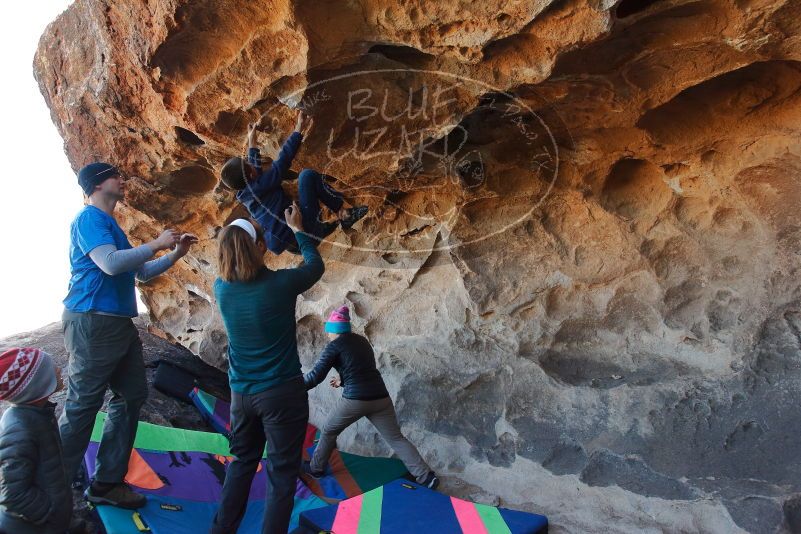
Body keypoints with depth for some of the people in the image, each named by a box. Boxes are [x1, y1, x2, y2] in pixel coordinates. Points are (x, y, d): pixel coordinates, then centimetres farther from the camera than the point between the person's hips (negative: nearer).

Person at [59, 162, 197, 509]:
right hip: (91, 323, -10)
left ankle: (107, 483, 20)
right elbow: (110, 264, -25)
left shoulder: (110, 225, 20)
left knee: (132, 396, 11)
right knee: (81, 406, -5)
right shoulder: (89, 218, -9)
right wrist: (156, 244, -15)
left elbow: (141, 272, 27)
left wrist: (176, 254, 17)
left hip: (119, 324, 10)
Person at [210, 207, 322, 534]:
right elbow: (316, 265, 4)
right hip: (282, 393, -5)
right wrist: (297, 229, 17)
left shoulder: (222, 287, -4)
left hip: (241, 393, 5)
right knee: (281, 475, 5)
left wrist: (258, 231, 20)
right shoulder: (279, 283, -16)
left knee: (241, 464, 21)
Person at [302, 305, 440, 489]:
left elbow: (316, 375, -7)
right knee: (396, 439, 7)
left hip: (355, 399, -5)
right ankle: (426, 476, 0)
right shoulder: (362, 341, 18)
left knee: (328, 432, 20)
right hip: (380, 397, 5)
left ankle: (315, 468, 34)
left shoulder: (335, 346, -2)